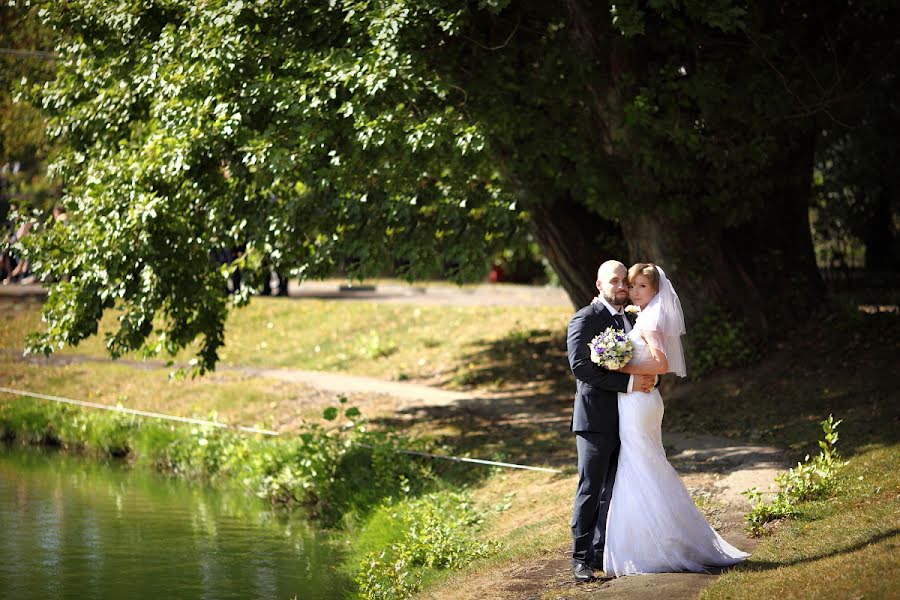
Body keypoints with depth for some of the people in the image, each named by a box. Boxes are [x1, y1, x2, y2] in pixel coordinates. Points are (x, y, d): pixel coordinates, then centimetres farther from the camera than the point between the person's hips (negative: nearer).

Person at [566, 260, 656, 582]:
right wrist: (626, 383, -21)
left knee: (613, 491, 8)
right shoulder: (586, 319, -7)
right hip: (596, 418, -7)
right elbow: (580, 365, -18)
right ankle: (581, 558, 0)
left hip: (624, 419, 7)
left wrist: (646, 378, -2)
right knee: (590, 490, -4)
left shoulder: (627, 320, 17)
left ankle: (601, 552, 14)